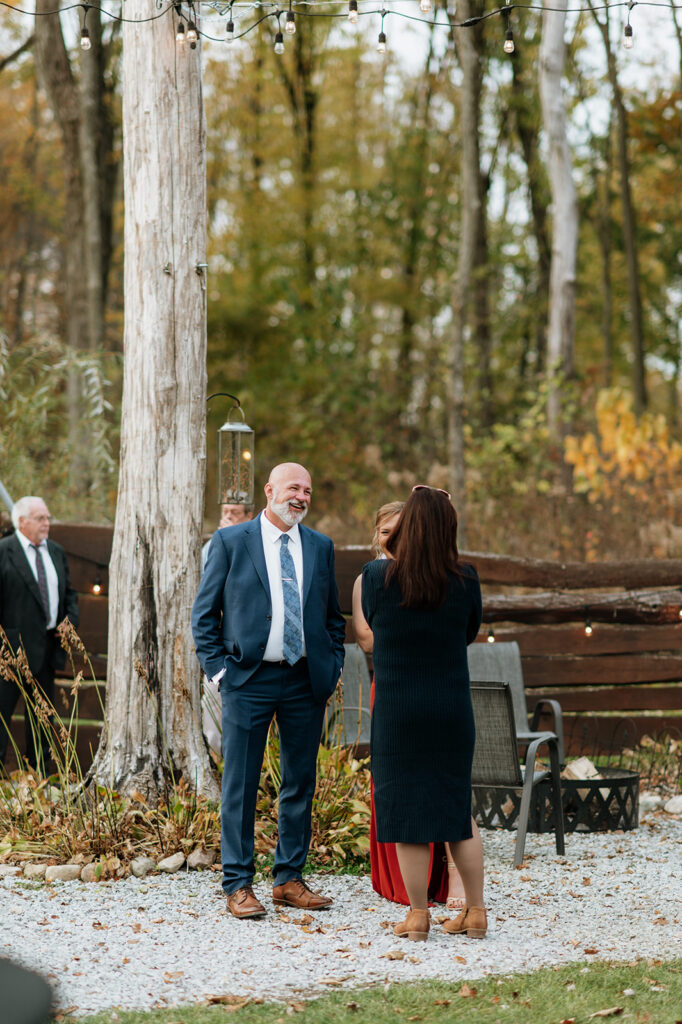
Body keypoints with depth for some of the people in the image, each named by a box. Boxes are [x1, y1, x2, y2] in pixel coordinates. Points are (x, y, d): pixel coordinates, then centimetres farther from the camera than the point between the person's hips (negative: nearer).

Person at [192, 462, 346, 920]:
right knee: (241, 784, -2)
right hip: (249, 679, -4)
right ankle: (238, 885, 5)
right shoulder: (230, 542, 0)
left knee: (301, 782, 8)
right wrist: (219, 669, -6)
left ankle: (289, 879, 17)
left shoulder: (320, 547, 11)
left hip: (306, 682, 4)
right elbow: (205, 613, 2)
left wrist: (333, 668, 6)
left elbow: (334, 616, 18)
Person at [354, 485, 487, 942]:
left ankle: (418, 915, 9)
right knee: (457, 805, 15)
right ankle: (476, 910, 17)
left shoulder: (378, 576, -11)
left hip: (397, 708, -2)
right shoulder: (465, 579, -8)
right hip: (452, 706, 2)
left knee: (405, 806, 7)